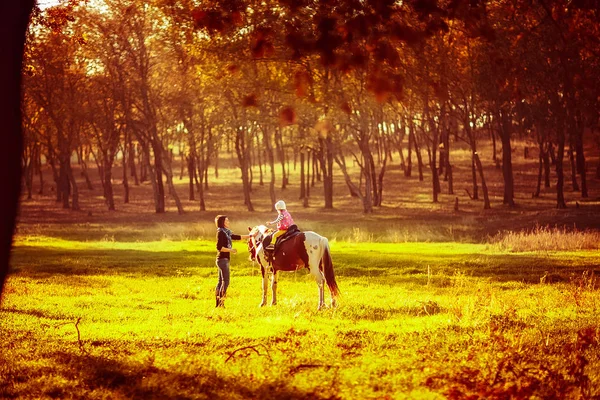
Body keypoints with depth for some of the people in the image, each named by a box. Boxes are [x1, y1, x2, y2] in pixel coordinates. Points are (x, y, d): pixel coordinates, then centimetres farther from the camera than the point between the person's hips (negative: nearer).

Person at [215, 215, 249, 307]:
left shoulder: (226, 233, 15)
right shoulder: (220, 233, -13)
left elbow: (237, 237, 23)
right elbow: (219, 247, -20)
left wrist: (250, 236, 23)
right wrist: (231, 250, -15)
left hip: (225, 259, 10)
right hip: (222, 259, -10)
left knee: (221, 282, 10)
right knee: (225, 281, -10)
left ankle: (218, 303, 13)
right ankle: (220, 303, -11)